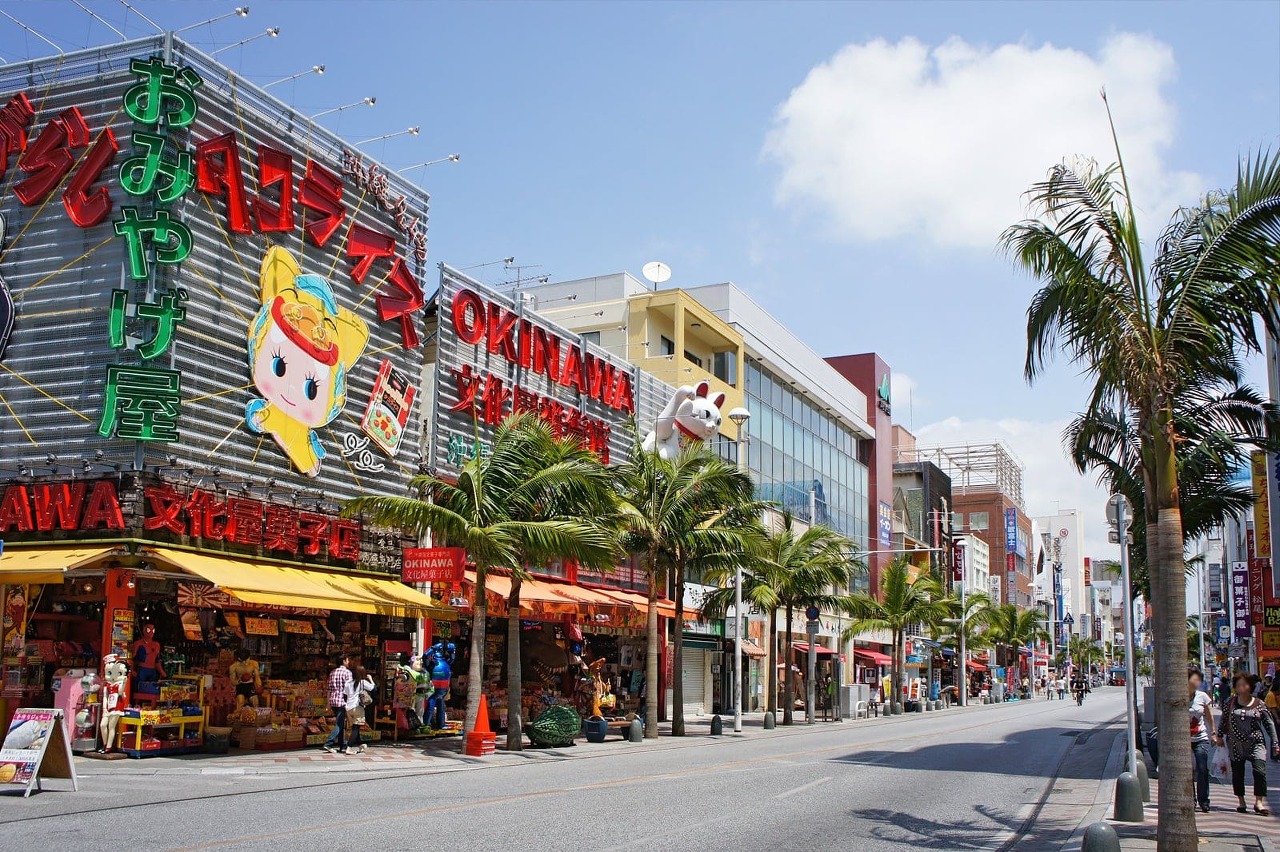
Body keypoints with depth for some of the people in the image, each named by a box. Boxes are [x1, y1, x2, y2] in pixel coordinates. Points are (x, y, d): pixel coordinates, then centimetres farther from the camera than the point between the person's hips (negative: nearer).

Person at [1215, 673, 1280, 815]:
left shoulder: (1258, 704, 0)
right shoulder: (1231, 702, 3)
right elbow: (1223, 719, 12)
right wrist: (1219, 736, 8)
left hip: (1255, 743, -2)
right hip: (1235, 744, 2)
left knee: (1260, 771, -15)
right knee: (1237, 773, 6)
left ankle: (1258, 802, -9)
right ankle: (1241, 802, 18)